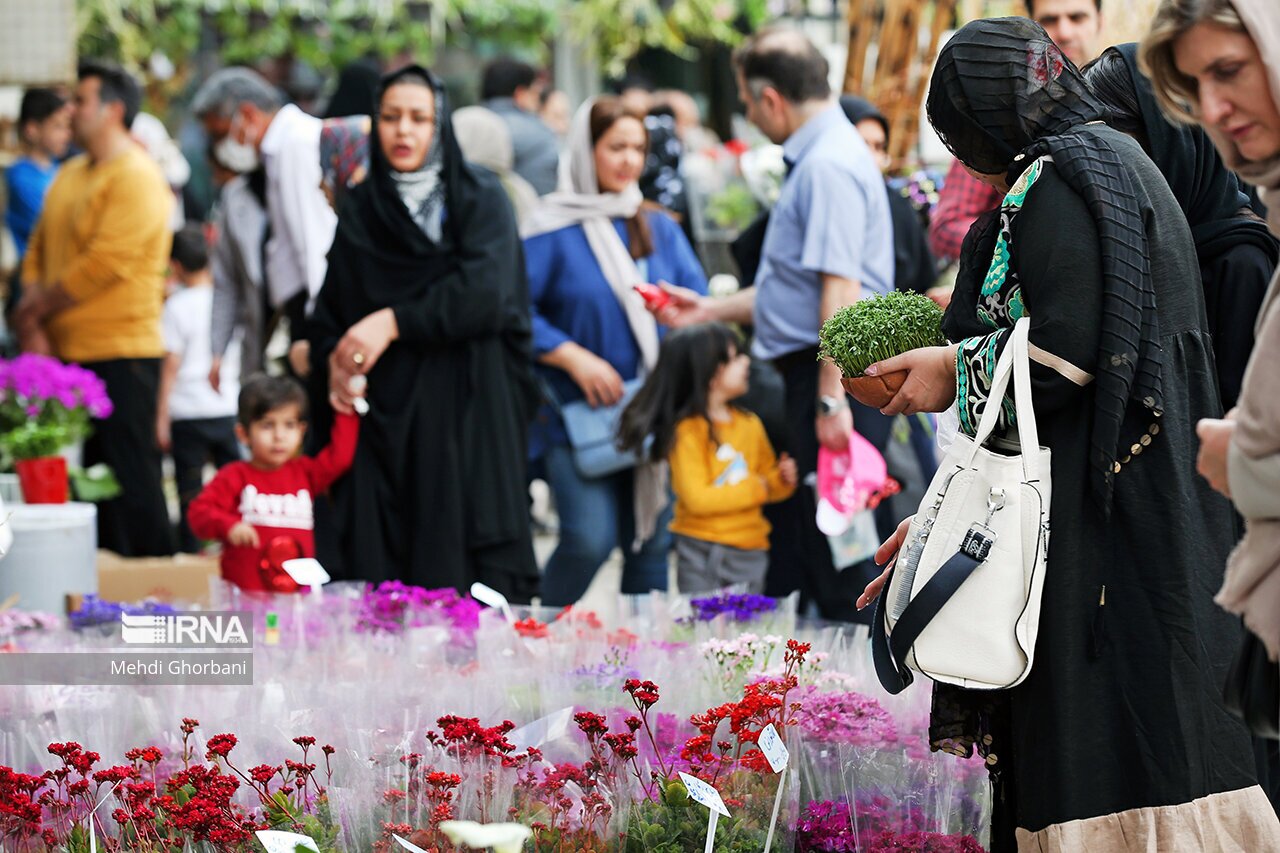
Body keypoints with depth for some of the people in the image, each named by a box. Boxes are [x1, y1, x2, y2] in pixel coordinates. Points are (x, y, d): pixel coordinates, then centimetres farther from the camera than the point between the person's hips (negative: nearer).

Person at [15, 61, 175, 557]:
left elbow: (102, 265, -19)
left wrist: (33, 311, -10)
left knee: (129, 479, -5)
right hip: (66, 351, 8)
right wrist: (33, 326, -1)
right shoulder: (71, 175, 16)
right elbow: (39, 251, 15)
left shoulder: (135, 178, -12)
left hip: (119, 353, -8)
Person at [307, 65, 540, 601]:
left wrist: (395, 322, -17)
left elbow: (485, 293, -11)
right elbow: (329, 309, 14)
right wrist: (333, 361, -7)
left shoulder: (480, 199, 5)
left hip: (466, 413, -3)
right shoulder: (360, 211, 16)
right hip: (382, 415, 3)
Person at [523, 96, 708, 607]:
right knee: (590, 537, -16)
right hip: (578, 412, -5)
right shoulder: (553, 230, -3)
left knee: (652, 544, 4)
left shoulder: (660, 230, 12)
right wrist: (574, 358, -15)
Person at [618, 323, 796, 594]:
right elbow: (697, 499, -19)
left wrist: (782, 480, -5)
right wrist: (756, 488, -15)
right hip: (702, 550, -6)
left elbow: (767, 478, 18)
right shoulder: (687, 431, -13)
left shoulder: (750, 425, 7)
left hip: (750, 552, 6)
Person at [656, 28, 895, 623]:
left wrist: (831, 399, -26)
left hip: (836, 373, -11)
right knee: (790, 539, 15)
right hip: (809, 374, 11)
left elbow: (840, 290, -23)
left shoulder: (829, 166, -16)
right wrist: (711, 311, 29)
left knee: (835, 553, -7)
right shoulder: (818, 157, 18)